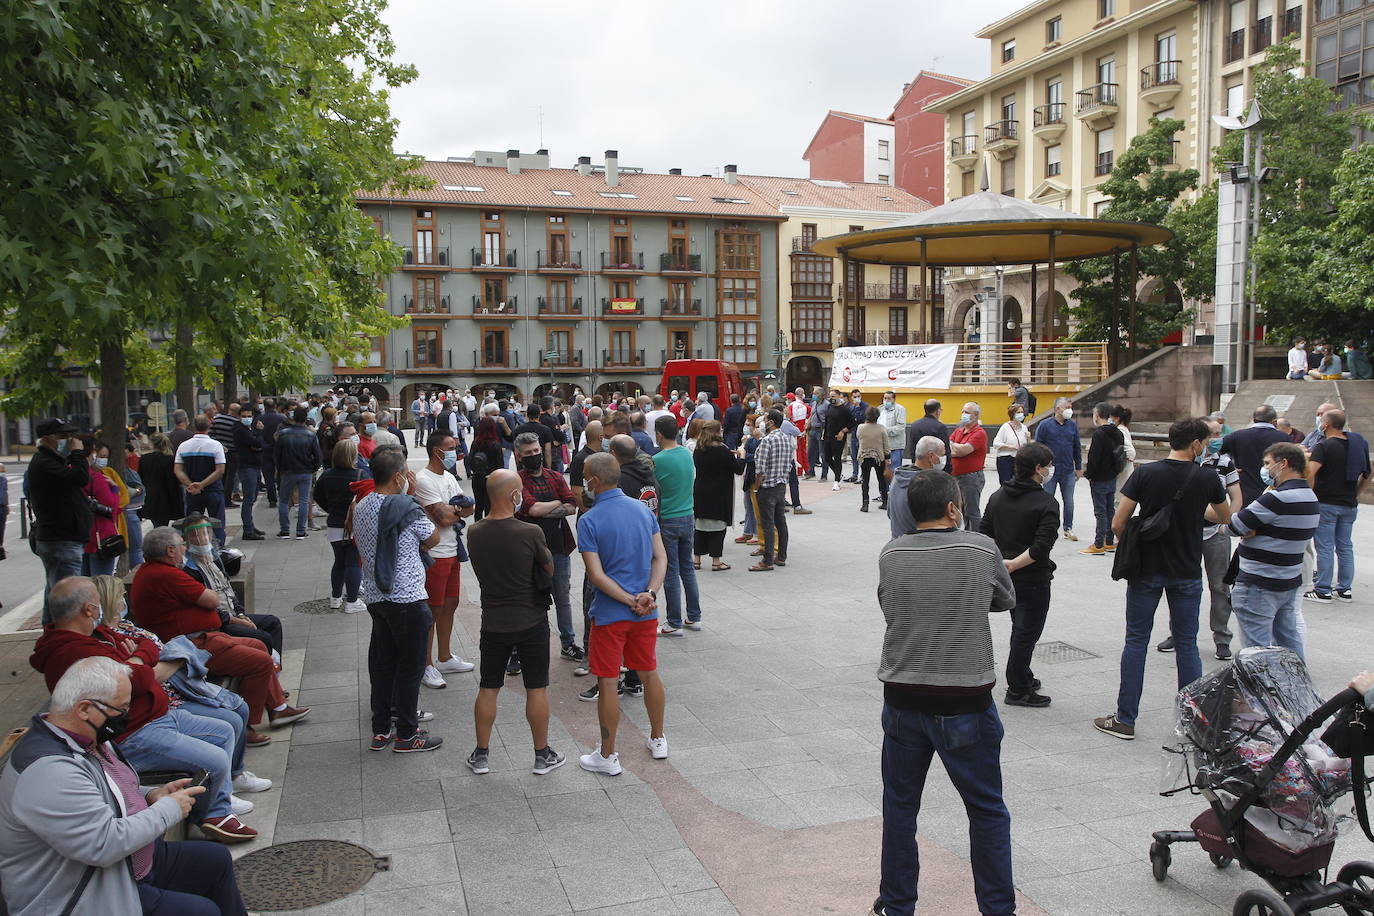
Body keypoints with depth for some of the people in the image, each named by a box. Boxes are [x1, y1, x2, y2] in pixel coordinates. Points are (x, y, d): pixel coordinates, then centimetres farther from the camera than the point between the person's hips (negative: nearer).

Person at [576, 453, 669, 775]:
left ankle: (608, 755, 16)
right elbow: (661, 559, -1)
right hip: (647, 613, 5)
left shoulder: (589, 521, -14)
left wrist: (630, 601, -13)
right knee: (650, 673, 19)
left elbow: (596, 575, -18)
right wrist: (649, 594, -11)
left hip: (610, 613, -5)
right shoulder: (643, 509, 1)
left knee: (608, 682, 5)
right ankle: (658, 740, 34)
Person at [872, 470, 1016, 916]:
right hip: (966, 704, -2)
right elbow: (1006, 600, 7)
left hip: (903, 702, 3)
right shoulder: (982, 549, -10)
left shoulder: (890, 555, -4)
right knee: (987, 811, 14)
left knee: (899, 806, 16)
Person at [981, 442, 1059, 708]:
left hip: (1005, 575, 7)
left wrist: (1001, 560, 8)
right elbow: (1041, 547, -25)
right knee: (1027, 633, 4)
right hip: (1033, 579, -7)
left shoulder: (997, 497, 4)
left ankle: (1023, 677, 36)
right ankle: (1018, 691, 12)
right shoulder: (1047, 504, -17)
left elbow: (984, 534, 5)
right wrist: (1013, 564, -18)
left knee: (1021, 628, 23)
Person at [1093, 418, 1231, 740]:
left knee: (1136, 641, 6)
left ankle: (1125, 719, 8)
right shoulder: (1207, 478, -5)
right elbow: (1225, 518, 14)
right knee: (1187, 644, 10)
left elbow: (1118, 524, -11)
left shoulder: (1145, 473, -9)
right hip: (1187, 573, 1)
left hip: (1146, 569, -1)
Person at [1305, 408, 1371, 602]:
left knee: (1325, 548, -2)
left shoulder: (1324, 446, -14)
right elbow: (1366, 476, 17)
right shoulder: (1357, 444, 8)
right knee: (1345, 546, 13)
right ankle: (1344, 589, 18)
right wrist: (1354, 495, 21)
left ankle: (1323, 591, 2)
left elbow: (1310, 472, -29)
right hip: (1349, 505, 7)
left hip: (1326, 504, -6)